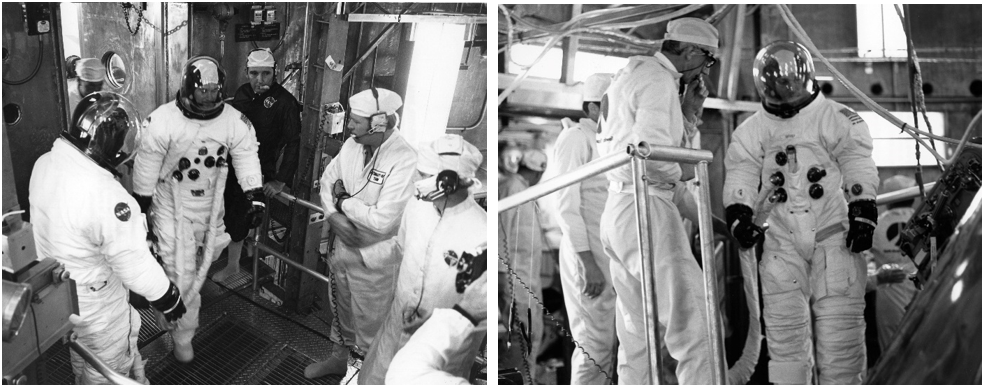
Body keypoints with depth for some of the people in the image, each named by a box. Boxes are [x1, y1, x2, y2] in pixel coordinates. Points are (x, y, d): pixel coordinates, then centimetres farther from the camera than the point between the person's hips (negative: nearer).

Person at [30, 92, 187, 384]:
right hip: (96, 307, -7)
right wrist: (168, 299, -11)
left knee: (83, 363, 30)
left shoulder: (46, 163, -10)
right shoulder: (104, 196, -36)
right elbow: (135, 264, -27)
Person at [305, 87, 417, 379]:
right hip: (345, 244, 7)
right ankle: (338, 358, 51)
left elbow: (382, 221, -30)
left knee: (369, 324, 11)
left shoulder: (404, 161, -28)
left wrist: (343, 202, -16)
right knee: (343, 310, 28)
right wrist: (333, 215, -10)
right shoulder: (353, 144, -6)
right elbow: (328, 179, 8)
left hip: (374, 258, -7)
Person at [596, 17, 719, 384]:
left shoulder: (634, 74, 22)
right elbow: (651, 150, -23)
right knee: (691, 321, -11)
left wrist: (689, 112, 14)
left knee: (636, 332, 12)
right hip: (646, 206, -10)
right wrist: (683, 172, -6)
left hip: (617, 210, 10)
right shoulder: (658, 79, -9)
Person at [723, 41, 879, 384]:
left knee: (838, 323, -2)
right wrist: (739, 214, -11)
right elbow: (741, 175, 3)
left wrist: (862, 212, -13)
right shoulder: (753, 130, 9)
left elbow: (859, 168, -4)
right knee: (783, 323, -2)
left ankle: (841, 381, 11)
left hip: (835, 235, -2)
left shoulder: (837, 119, 0)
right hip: (783, 239, 2)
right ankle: (787, 383, 6)